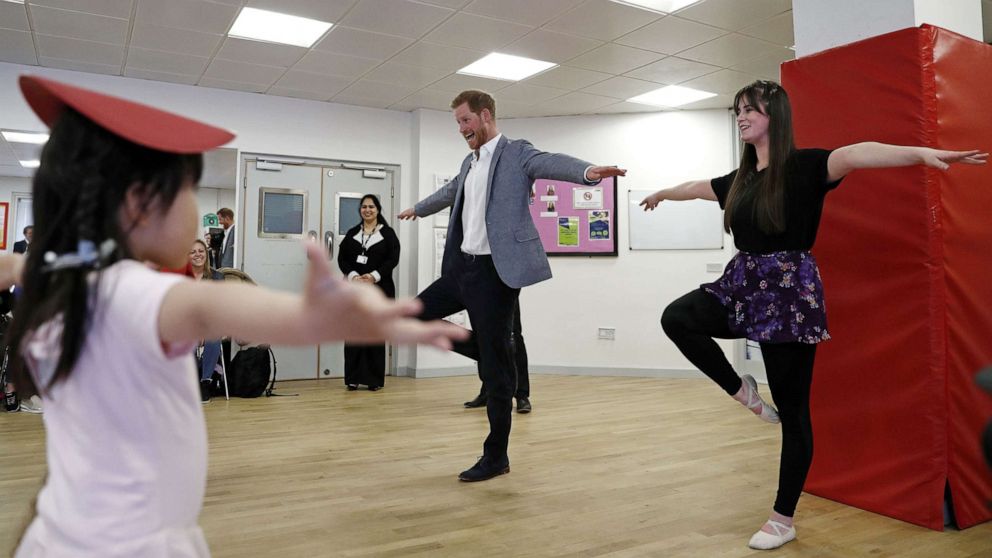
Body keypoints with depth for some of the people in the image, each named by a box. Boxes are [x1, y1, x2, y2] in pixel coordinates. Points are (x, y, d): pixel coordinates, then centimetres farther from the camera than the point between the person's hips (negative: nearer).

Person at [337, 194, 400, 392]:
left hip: (379, 289, -2)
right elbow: (342, 258, 5)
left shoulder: (388, 233, 5)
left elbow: (393, 259, -4)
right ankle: (353, 377, 6)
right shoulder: (352, 233, 13)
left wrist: (374, 276, -16)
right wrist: (353, 276, -13)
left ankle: (375, 379, 6)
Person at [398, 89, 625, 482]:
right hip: (461, 267, 8)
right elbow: (449, 192, 38)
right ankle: (488, 350, 22)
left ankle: (496, 456, 11)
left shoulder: (516, 153, -5)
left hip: (495, 271, -8)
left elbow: (550, 162, -26)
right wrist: (417, 209, 57)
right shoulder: (469, 163, 18)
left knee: (495, 368, -3)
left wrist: (587, 171, -48)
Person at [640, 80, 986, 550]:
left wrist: (921, 152, -46)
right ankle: (741, 390, 4)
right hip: (743, 285, 7)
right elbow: (697, 187, 31)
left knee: (792, 409, 2)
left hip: (789, 292, -6)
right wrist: (662, 194, 49)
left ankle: (783, 519, 15)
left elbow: (855, 155, -28)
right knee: (677, 317, -18)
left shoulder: (803, 167, -9)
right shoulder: (740, 179, 12)